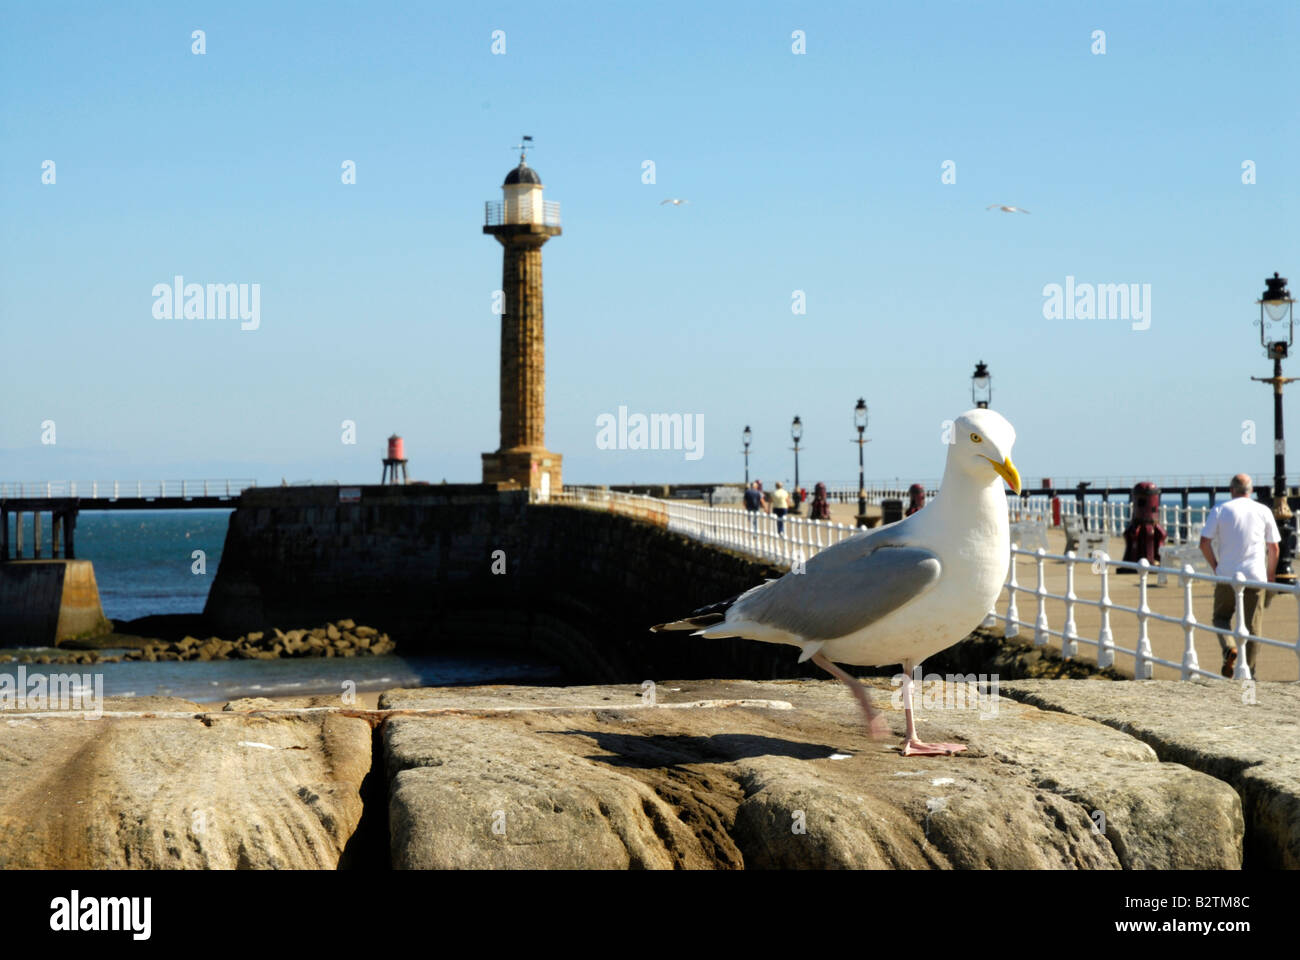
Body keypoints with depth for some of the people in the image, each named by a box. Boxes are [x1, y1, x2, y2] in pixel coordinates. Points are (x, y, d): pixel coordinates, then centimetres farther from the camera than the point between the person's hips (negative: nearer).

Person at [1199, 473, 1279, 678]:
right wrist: (1271, 574, 20)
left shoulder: (1220, 510, 1)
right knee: (1252, 625, 7)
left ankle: (1229, 648, -12)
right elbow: (1274, 548, 8)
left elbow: (1204, 542, -4)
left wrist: (1215, 567, 8)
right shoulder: (1263, 511, 6)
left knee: (1221, 617, 14)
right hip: (1255, 575, 1)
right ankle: (1248, 670, 7)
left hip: (1226, 576, -1)